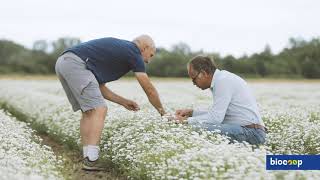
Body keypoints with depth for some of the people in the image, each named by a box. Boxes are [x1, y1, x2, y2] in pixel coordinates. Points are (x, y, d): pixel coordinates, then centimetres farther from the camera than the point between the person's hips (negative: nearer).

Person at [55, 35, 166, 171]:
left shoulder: (115, 49, 29)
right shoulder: (133, 52, 6)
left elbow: (98, 87, 28)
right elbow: (149, 89, 11)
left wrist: (123, 102, 31)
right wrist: (162, 111, 26)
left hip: (63, 62, 9)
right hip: (76, 63, -9)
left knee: (89, 112, 14)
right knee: (99, 110, -7)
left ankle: (87, 158, 12)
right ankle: (92, 160, -12)